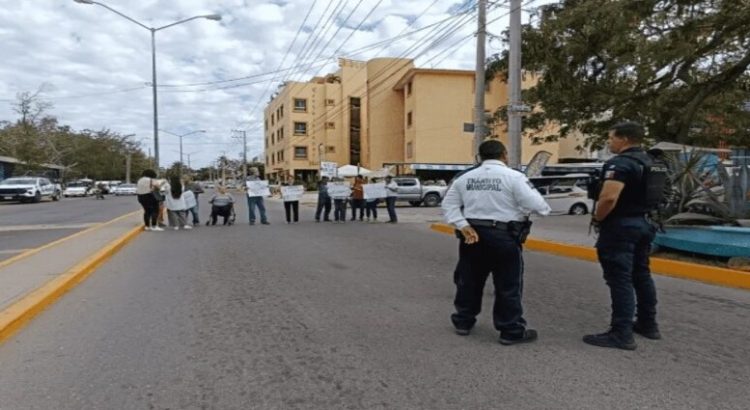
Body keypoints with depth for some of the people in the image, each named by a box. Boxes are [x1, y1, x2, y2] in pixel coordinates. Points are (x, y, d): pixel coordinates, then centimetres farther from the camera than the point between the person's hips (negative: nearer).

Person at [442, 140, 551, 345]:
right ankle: (512, 331, 12)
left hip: (473, 235, 5)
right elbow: (534, 204, -13)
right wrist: (545, 209, 8)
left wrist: (463, 226, -4)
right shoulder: (513, 177, -9)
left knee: (469, 281, 16)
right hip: (503, 237, -5)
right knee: (508, 286, 5)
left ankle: (463, 322, 28)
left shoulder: (465, 177, 7)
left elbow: (449, 205, 5)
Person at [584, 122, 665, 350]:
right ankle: (648, 324, 28)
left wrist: (597, 218, -15)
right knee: (641, 274, 18)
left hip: (620, 226, -10)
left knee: (620, 280, -7)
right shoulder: (649, 162, 13)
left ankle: (622, 334, -4)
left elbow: (609, 198, -30)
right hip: (643, 223, 10)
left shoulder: (620, 163, -20)